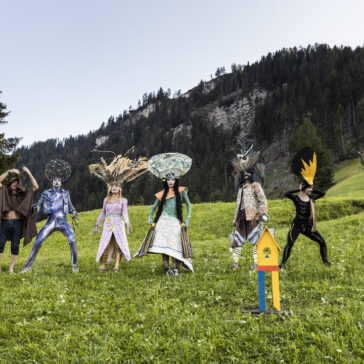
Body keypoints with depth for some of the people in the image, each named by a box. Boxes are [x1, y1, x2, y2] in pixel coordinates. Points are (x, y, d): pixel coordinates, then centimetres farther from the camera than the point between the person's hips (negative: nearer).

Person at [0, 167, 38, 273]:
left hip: (17, 224, -1)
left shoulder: (23, 194, 8)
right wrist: (9, 172, -5)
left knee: (15, 247, 0)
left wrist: (29, 173, -7)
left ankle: (11, 268, 10)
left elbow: (36, 187, 0)